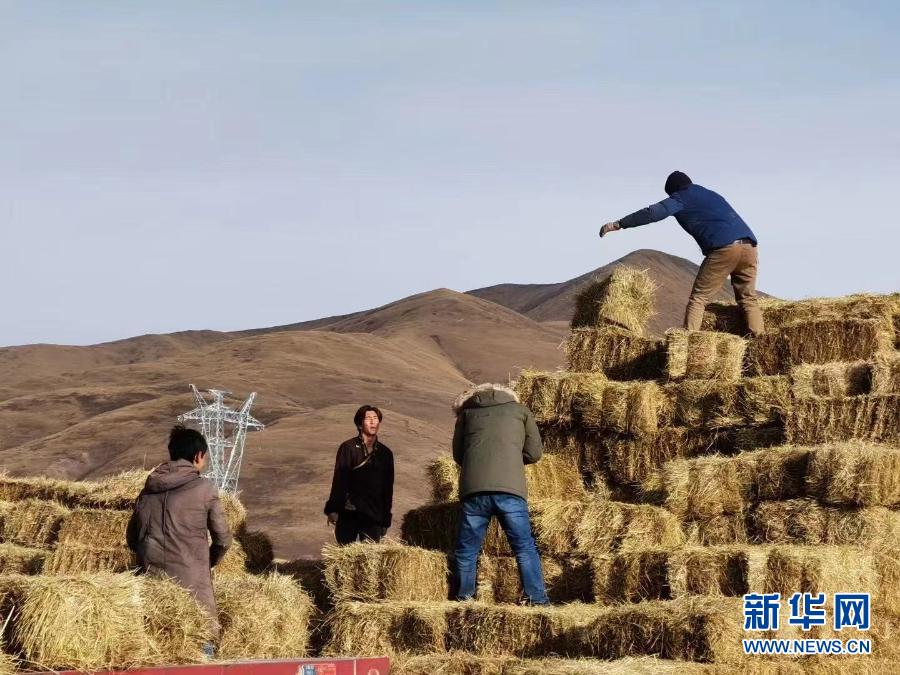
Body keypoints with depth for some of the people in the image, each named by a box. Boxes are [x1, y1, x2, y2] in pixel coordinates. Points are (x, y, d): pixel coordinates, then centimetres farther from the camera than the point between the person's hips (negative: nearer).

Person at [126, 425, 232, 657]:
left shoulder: (149, 489, 9)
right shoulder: (204, 489, -5)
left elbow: (132, 538, 15)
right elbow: (223, 538, -1)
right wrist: (208, 562, 17)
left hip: (152, 578, 5)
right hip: (192, 581, -5)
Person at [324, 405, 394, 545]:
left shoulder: (385, 453, 11)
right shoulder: (348, 448, 1)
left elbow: (388, 489, 15)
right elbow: (339, 480, -4)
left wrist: (386, 520, 14)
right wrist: (333, 510, -12)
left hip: (374, 516, 3)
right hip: (349, 514, -2)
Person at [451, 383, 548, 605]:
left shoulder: (467, 412, 22)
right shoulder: (519, 410, 21)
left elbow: (458, 455, 26)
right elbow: (534, 452, 19)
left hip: (473, 490, 1)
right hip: (510, 490, -1)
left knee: (466, 550, 12)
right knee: (525, 547, 3)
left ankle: (464, 600, 12)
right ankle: (538, 600, -3)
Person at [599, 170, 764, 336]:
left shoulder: (681, 197, 12)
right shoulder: (713, 195, 34)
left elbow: (653, 213, 0)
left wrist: (618, 224, 0)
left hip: (724, 249, -6)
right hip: (749, 247, 6)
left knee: (699, 297, 0)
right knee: (747, 298, 14)